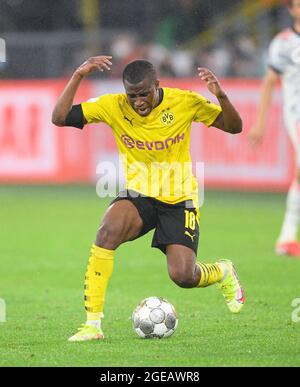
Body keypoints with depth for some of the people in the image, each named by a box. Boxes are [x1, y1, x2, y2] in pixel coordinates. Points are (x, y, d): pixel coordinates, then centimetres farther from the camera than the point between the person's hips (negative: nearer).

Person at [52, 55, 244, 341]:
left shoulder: (184, 102, -11)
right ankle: (93, 323, -28)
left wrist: (220, 96, -24)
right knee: (109, 229, -33)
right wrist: (78, 76, -23)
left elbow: (234, 127, -6)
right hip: (138, 196, 1)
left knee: (183, 276, -15)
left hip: (179, 200, -1)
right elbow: (60, 118, -13)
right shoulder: (113, 107, -10)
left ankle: (222, 272, 26)